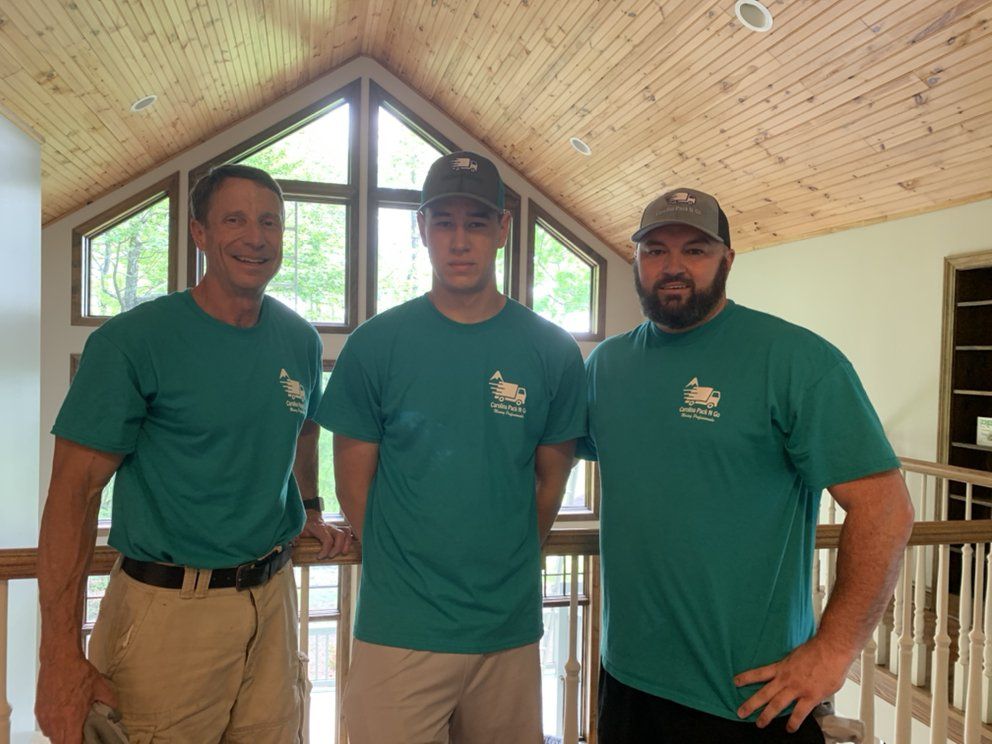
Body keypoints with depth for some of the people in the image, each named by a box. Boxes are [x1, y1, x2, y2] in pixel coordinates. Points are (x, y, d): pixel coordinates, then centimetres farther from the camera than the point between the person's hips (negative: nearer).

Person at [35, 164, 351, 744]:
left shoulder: (300, 341, 3)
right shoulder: (133, 340, -13)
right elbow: (74, 491, -14)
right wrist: (61, 654, -19)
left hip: (272, 594, 5)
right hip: (168, 607, -4)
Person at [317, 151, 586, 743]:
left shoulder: (553, 352, -2)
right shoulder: (376, 344, -5)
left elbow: (551, 482, 7)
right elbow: (354, 484, 1)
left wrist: (505, 569, 8)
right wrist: (406, 574, 4)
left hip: (511, 630, 2)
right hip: (399, 630, -1)